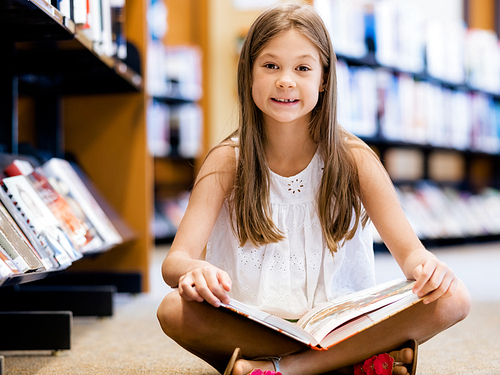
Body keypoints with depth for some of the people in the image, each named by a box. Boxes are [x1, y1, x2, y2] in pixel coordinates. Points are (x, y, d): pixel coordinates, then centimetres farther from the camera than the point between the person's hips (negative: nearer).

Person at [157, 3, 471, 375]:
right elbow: (175, 261, -13)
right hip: (252, 325, 0)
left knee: (452, 299, -22)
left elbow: (408, 249, -4)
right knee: (174, 310, -31)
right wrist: (196, 271, -39)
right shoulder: (227, 161, -4)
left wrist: (426, 266, -31)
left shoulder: (353, 159, -2)